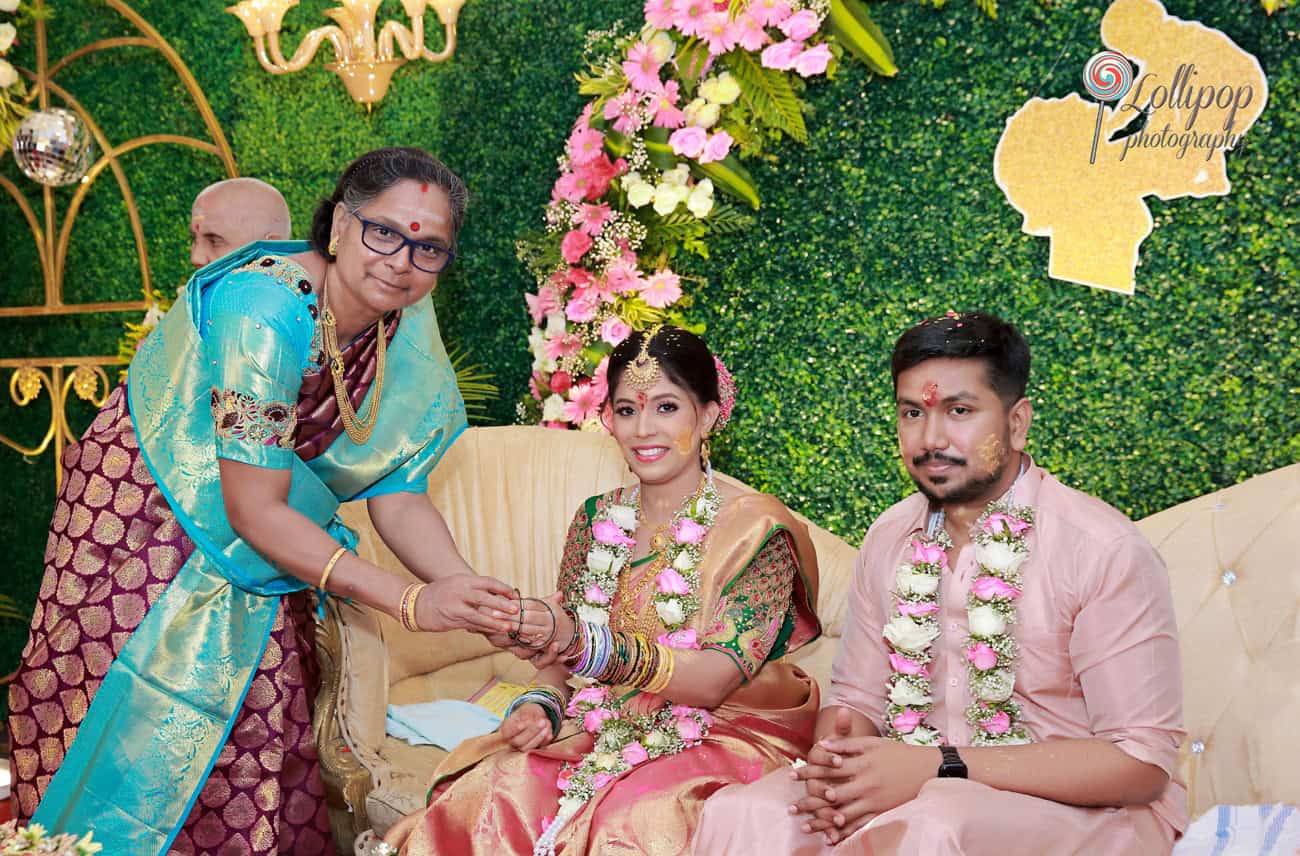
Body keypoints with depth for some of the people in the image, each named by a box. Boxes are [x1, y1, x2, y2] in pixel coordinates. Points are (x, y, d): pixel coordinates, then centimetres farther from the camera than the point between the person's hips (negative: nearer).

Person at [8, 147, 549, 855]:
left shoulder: (407, 333, -11)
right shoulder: (266, 309, -32)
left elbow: (396, 495, -9)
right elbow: (254, 509, -31)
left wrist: (469, 590, -28)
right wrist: (409, 602, -36)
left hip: (260, 552, 6)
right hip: (144, 516, -5)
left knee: (262, 731, 1)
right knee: (149, 736, -6)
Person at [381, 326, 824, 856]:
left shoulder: (756, 528, -7)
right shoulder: (596, 520, 9)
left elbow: (717, 679, -18)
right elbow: (566, 657, 13)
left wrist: (585, 644, -31)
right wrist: (540, 703, -11)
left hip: (721, 735, -4)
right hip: (601, 725, 4)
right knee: (491, 791, -24)